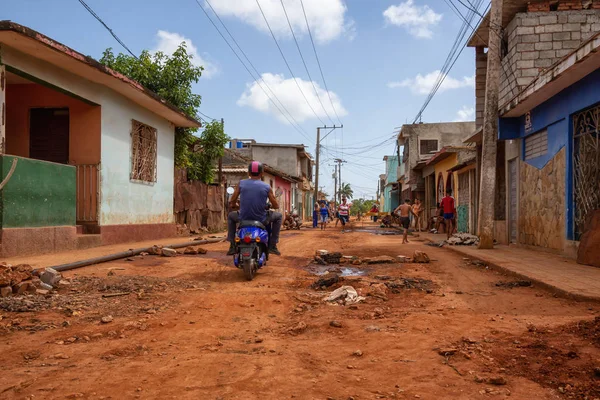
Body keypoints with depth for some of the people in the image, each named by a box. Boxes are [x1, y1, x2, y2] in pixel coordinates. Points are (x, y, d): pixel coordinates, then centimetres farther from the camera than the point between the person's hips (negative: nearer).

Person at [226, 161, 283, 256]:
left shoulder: (241, 183, 0)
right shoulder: (266, 187, -4)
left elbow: (231, 203, 4)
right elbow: (276, 206, 2)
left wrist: (234, 205, 29)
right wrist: (268, 206, 25)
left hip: (243, 218, 2)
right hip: (261, 220, -1)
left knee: (231, 216, 35)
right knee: (278, 216, 27)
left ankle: (232, 246, 25)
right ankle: (272, 245, 21)